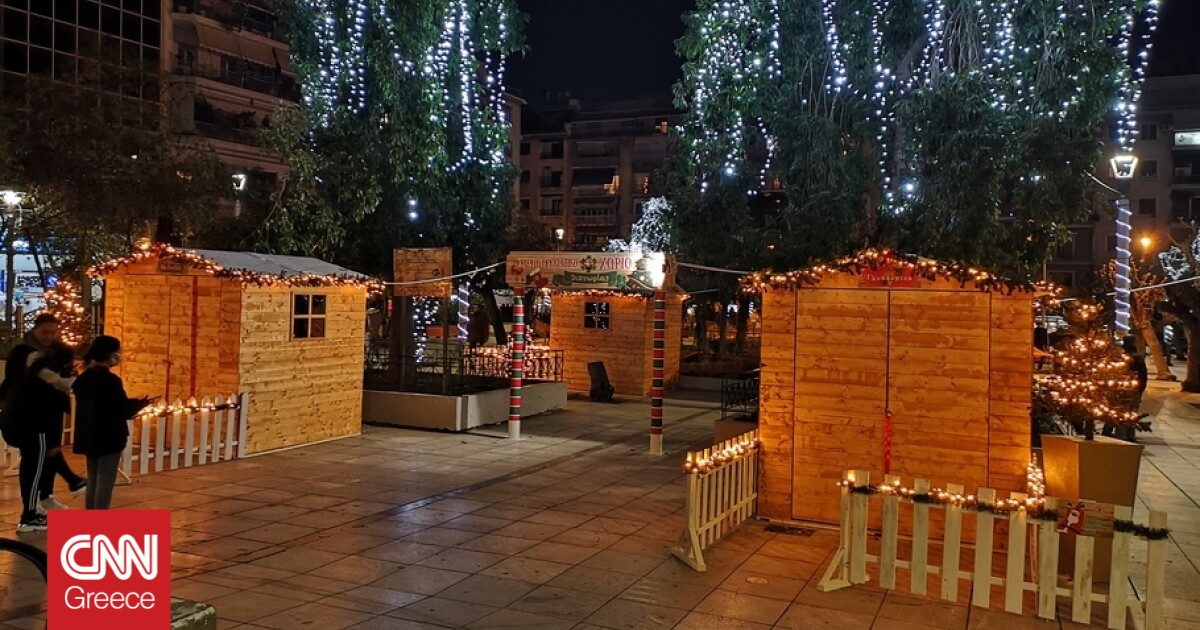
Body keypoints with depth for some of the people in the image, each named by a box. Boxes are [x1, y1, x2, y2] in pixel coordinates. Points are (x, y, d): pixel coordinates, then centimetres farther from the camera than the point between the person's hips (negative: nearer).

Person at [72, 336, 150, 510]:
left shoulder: (83, 378, 8)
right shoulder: (110, 380, -18)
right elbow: (123, 411, -16)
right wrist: (139, 404, 4)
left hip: (88, 436, 9)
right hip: (108, 437, -8)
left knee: (93, 481, 15)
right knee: (105, 482, -3)